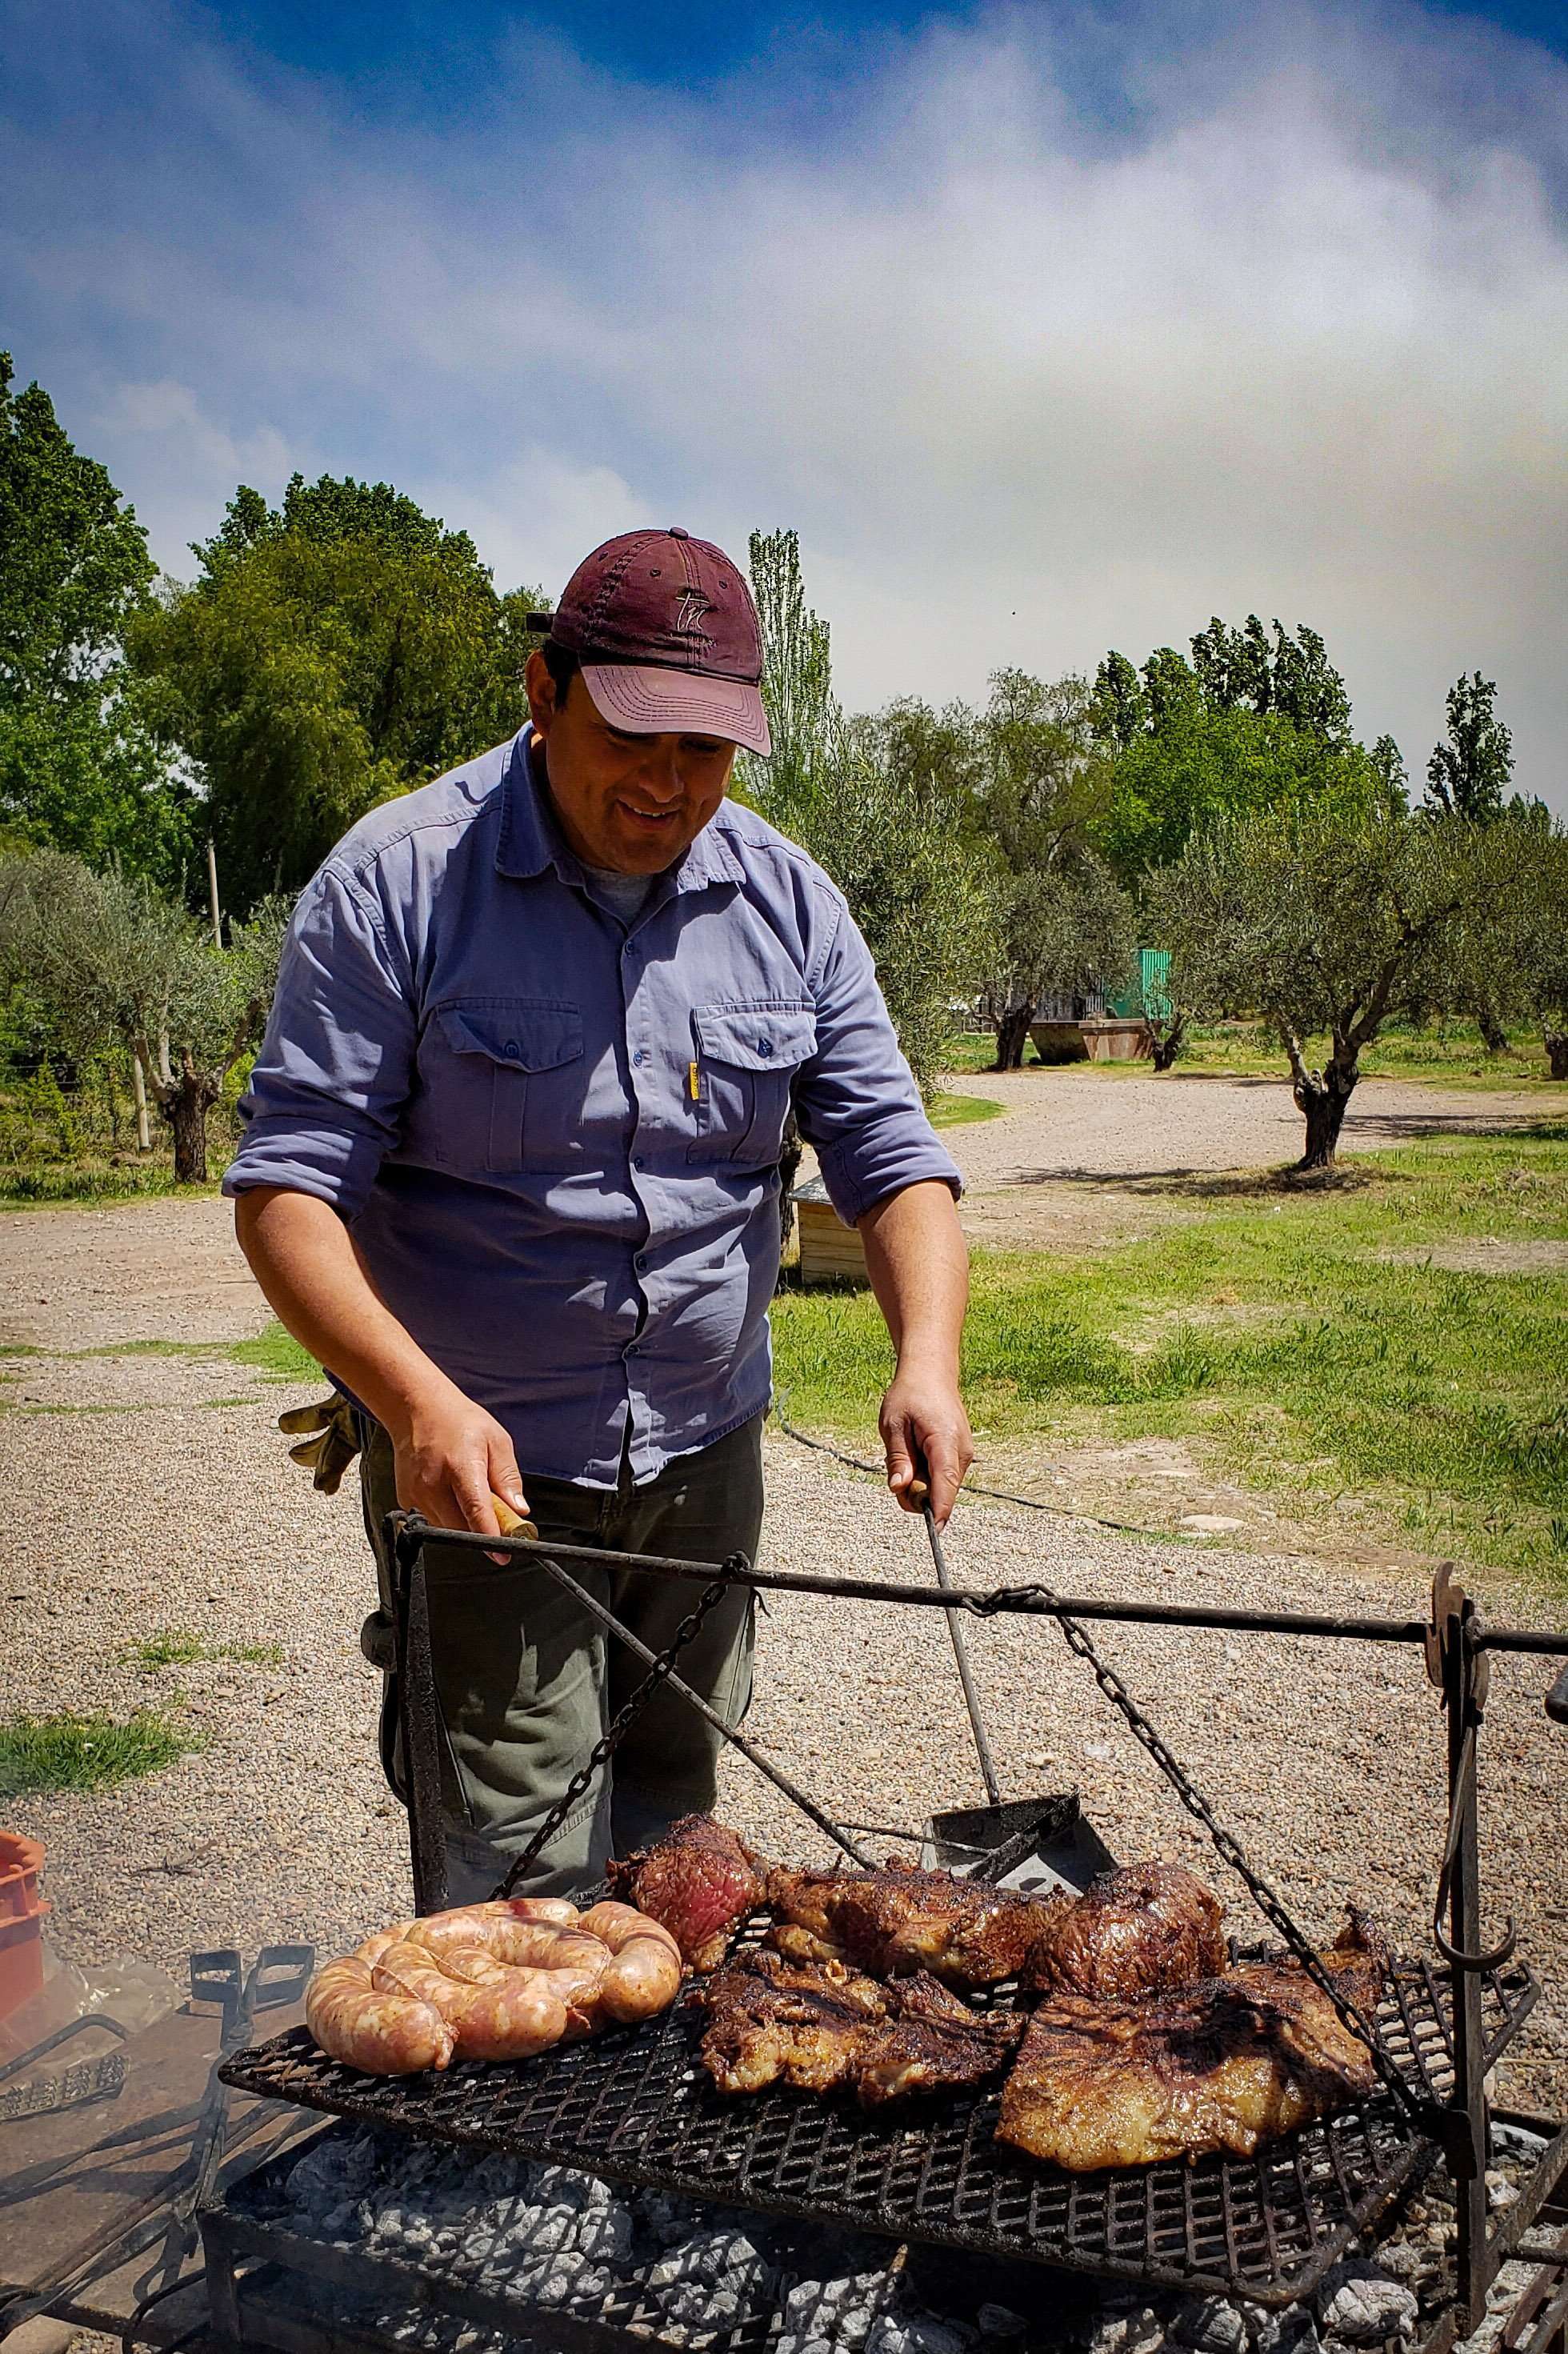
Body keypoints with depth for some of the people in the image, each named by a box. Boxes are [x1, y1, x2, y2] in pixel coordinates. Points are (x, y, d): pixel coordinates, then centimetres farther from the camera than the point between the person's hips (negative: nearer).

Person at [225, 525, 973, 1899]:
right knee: (525, 1870, -3)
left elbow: (891, 1155, 0)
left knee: (671, 1827, 19)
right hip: (478, 1462, -4)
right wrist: (415, 1397, -29)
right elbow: (290, 1182, -14)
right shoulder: (398, 883, -12)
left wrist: (927, 1354, -19)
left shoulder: (790, 904, 0)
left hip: (706, 1458, 5)